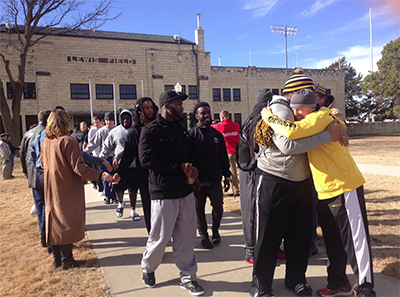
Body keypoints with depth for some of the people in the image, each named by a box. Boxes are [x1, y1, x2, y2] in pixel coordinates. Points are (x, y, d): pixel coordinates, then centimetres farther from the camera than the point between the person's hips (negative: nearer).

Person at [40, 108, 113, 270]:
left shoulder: (45, 141, 4)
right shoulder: (68, 141, -19)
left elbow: (43, 163, 14)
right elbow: (78, 167, -24)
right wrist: (100, 175, -26)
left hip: (51, 189, 8)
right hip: (67, 189, -7)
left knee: (54, 220, 15)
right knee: (67, 222, 3)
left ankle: (57, 258, 26)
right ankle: (66, 260, 11)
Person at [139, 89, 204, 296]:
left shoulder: (180, 129, 15)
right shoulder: (151, 130, -7)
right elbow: (146, 160, -18)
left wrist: (192, 171, -2)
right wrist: (181, 168, -18)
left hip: (186, 192, 6)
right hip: (163, 194, -6)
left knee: (186, 237, 10)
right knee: (160, 237, 3)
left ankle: (187, 276, 25)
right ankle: (147, 269, 31)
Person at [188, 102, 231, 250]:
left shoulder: (217, 134, 8)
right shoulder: (191, 134, -3)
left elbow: (223, 157, 12)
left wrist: (226, 176, 11)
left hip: (215, 179, 3)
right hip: (198, 180, -2)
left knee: (218, 207, 3)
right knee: (199, 209, 8)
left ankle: (215, 231, 28)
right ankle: (204, 236, 25)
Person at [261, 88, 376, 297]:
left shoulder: (321, 117, -16)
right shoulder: (310, 123, 12)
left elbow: (292, 131, -30)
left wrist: (268, 117, -16)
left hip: (344, 186, -9)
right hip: (324, 190, 9)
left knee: (355, 238, 0)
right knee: (332, 239, 17)